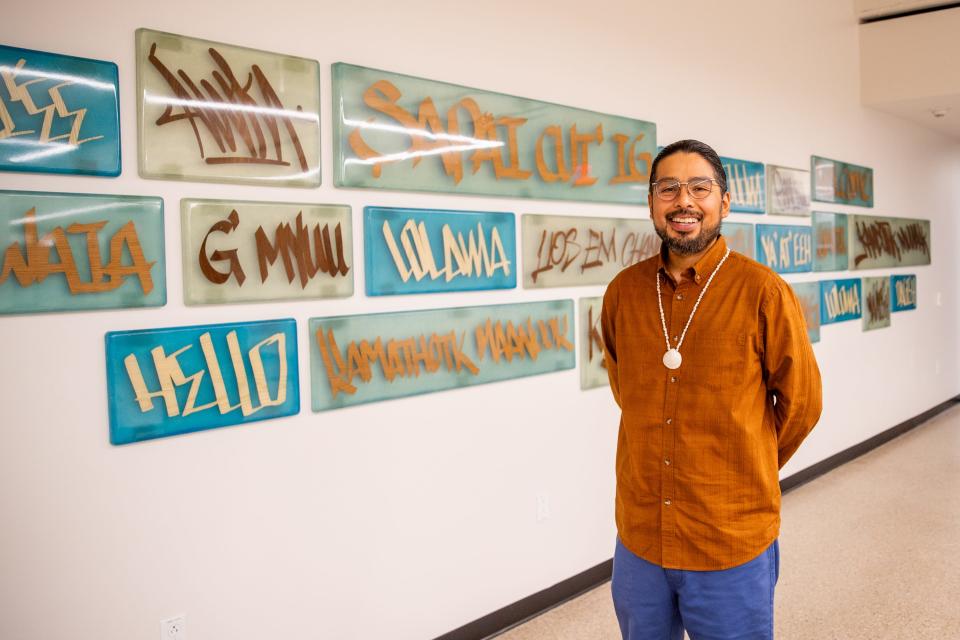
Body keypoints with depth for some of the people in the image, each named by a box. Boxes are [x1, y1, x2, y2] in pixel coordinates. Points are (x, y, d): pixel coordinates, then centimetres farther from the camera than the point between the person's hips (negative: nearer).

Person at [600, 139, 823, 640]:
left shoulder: (763, 292, -13)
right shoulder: (623, 291, -1)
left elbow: (800, 404, -1)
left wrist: (750, 469, 9)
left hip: (733, 546, -3)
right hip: (639, 539, 4)